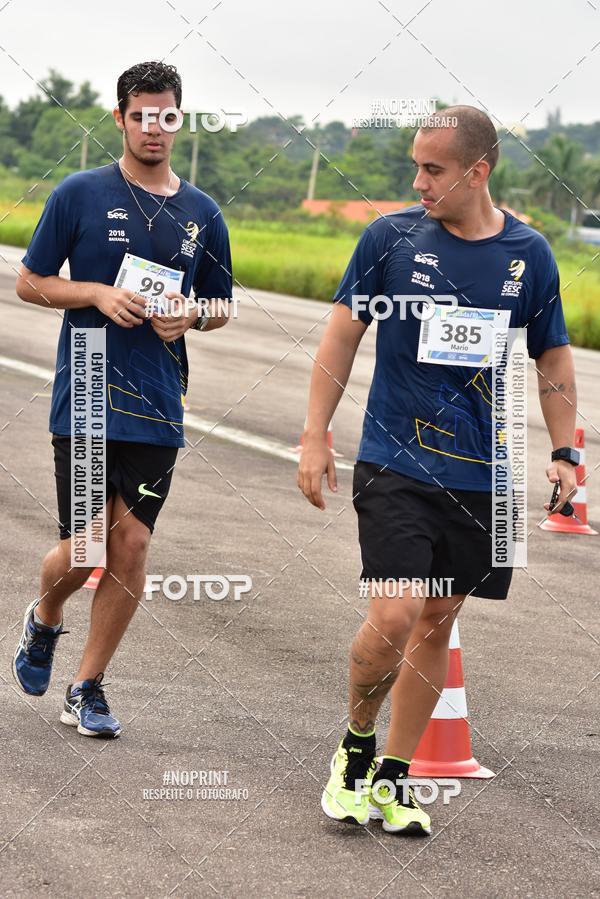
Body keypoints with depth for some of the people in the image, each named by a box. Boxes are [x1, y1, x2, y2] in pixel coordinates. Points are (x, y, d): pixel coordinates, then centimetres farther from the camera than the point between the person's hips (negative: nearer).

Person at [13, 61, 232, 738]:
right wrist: (98, 294, -13)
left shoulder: (202, 213, 8)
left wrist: (189, 314, -6)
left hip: (157, 407, 3)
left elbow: (220, 307, 17)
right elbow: (30, 282, 3)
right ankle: (44, 619, 29)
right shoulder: (80, 194, -1)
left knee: (132, 543, 0)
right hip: (84, 397, -3)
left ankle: (87, 687, 13)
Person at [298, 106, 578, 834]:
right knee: (394, 616, -15)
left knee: (437, 625, 8)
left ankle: (392, 778, 22)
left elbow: (553, 360, 12)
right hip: (395, 464, -2)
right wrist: (315, 435, 0)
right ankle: (356, 745, 11)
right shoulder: (391, 237, -4)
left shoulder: (528, 254, 1)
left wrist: (564, 454, 5)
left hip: (482, 475, 2)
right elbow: (342, 333, 4)